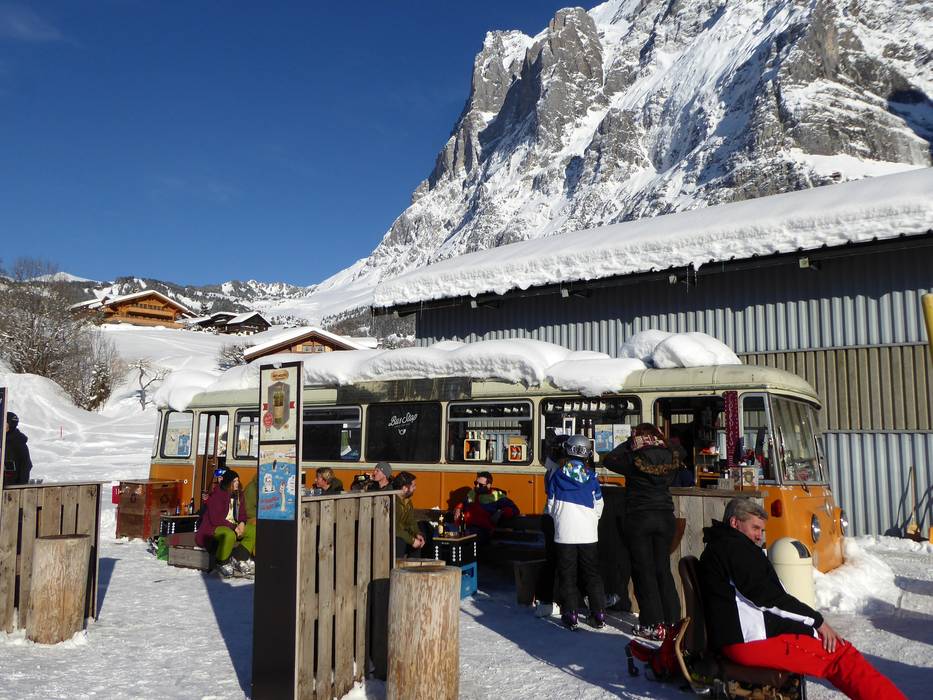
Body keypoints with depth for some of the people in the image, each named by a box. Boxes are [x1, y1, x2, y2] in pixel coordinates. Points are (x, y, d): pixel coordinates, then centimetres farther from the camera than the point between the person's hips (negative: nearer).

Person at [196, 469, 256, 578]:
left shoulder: (239, 495, 8)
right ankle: (222, 564, -16)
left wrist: (242, 523, -9)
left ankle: (238, 559, -9)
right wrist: (233, 527, -22)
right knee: (229, 535, -39)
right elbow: (215, 519, -21)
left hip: (234, 525, 8)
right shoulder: (216, 496, -15)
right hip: (214, 527, -8)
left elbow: (242, 513, 15)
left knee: (253, 531, -11)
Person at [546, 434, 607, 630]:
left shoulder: (557, 471, -1)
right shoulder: (590, 474, 4)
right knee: (592, 574, 12)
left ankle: (570, 615, 5)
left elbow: (551, 503, 6)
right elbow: (598, 505, 10)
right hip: (588, 533, 2)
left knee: (567, 574, 6)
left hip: (564, 531, -2)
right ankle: (599, 615, 13)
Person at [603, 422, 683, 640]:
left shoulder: (634, 460, -12)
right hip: (665, 518, 4)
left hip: (639, 519, -4)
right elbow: (680, 451, 23)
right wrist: (664, 444, 13)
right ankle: (673, 621, 15)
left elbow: (608, 460, 1)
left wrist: (627, 444, 6)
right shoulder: (671, 458, 0)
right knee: (663, 569, 13)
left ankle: (654, 625, 3)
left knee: (644, 571, 3)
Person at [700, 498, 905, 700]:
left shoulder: (717, 548, 22)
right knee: (840, 655, -10)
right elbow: (767, 597, -15)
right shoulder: (735, 546, -10)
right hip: (754, 639, -10)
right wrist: (817, 620, -6)